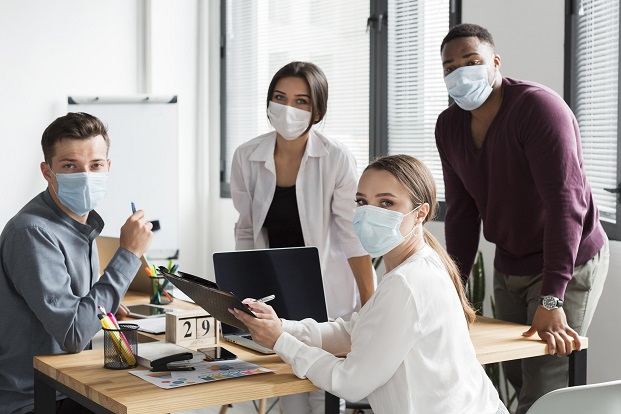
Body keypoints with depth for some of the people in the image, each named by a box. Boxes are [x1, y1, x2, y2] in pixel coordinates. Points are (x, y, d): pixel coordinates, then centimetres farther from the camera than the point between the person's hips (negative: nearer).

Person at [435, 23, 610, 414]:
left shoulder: (538, 107, -21)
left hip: (567, 264, -7)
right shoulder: (449, 126, 1)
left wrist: (551, 300, -34)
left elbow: (565, 200, -28)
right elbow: (462, 211, 6)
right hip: (509, 265, 7)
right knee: (516, 377, 12)